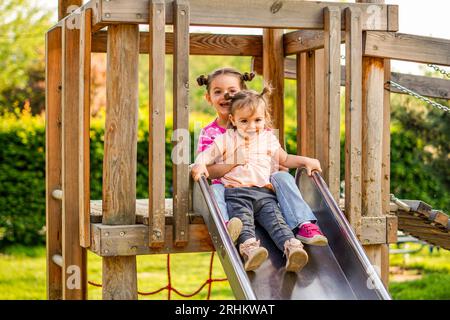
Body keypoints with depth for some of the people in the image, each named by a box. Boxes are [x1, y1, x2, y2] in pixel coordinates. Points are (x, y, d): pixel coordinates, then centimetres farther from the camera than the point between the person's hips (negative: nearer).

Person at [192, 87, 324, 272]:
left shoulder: (268, 139, 22)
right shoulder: (226, 140, 14)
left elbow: (285, 159, 32)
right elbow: (206, 156, 10)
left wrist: (306, 161, 18)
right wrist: (199, 165, -14)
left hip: (264, 192, 2)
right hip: (236, 192, -2)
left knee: (275, 219, -23)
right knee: (243, 218, -31)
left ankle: (291, 247, -44)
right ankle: (249, 247, -55)